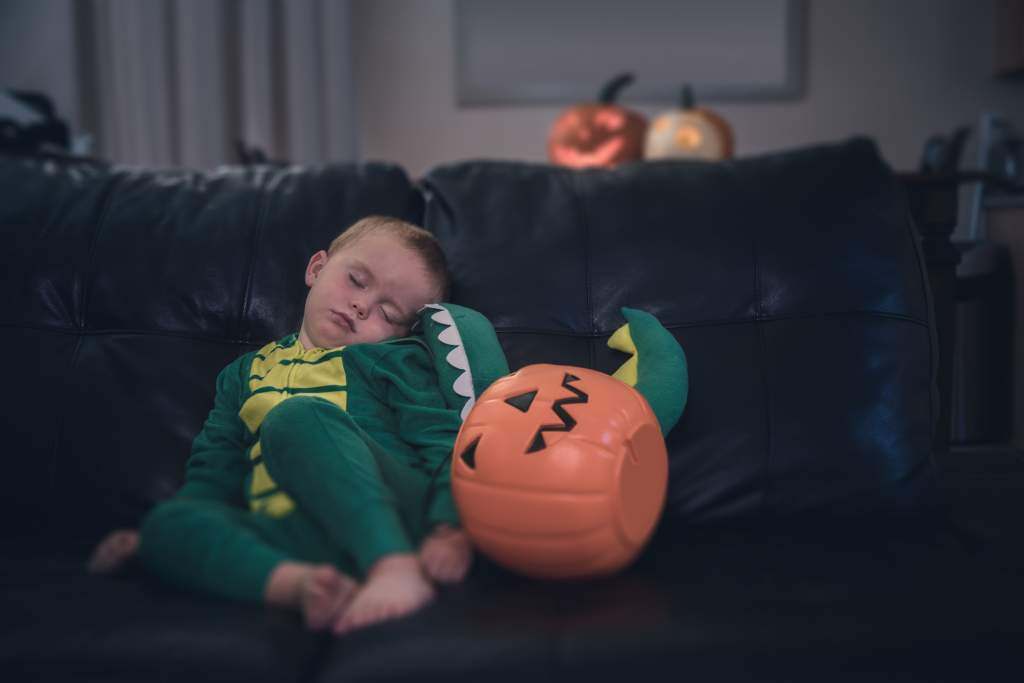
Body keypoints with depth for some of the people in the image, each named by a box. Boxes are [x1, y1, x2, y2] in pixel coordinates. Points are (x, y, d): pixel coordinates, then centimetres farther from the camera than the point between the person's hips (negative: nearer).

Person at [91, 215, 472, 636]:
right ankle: (304, 584, -43)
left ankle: (398, 569, -44)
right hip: (295, 539, 4)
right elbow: (215, 473, 26)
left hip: (389, 514, -4)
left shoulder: (394, 358, 14)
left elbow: (444, 443, 2)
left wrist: (449, 530, -17)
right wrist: (145, 537, 11)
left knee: (298, 417, -27)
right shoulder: (246, 374, 27)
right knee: (166, 522, -19)